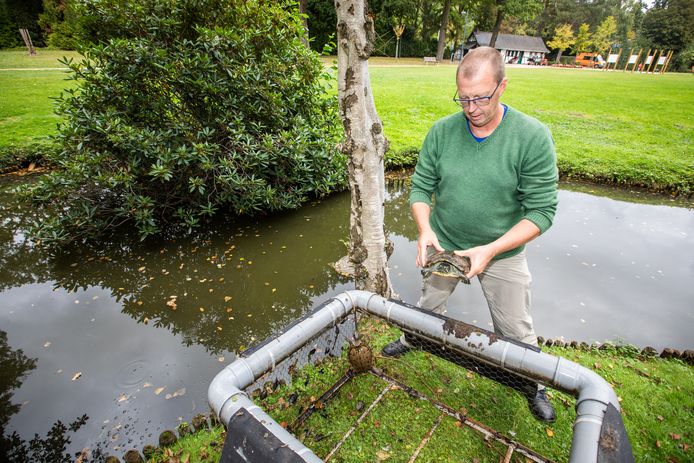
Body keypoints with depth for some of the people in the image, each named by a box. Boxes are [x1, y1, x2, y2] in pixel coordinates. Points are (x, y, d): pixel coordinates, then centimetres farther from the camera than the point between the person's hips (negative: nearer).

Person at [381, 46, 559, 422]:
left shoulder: (533, 138, -19)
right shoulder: (441, 131, -11)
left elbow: (541, 211, -18)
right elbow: (420, 188, -5)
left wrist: (491, 250, -27)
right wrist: (425, 230, -21)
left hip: (503, 253, -1)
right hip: (443, 245, 2)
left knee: (516, 330, 15)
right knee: (429, 306, 23)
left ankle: (533, 386, 44)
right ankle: (412, 341, 54)